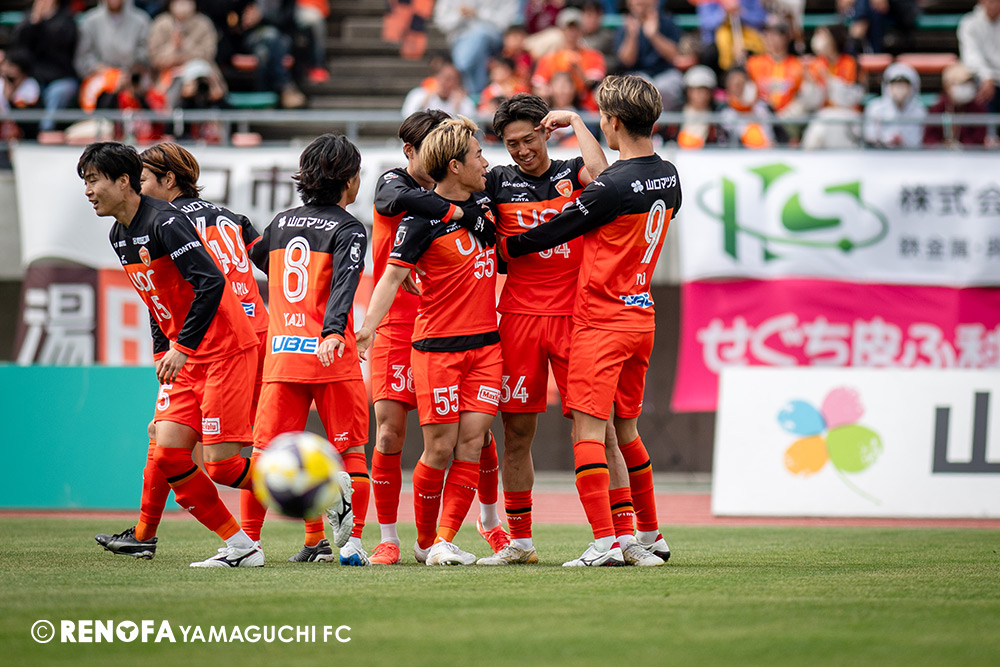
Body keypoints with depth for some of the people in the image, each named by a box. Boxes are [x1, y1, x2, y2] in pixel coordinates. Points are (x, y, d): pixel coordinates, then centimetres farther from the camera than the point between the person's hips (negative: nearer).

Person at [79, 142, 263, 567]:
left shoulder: (165, 222, -18)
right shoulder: (120, 237, 11)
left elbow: (211, 282, -26)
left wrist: (182, 348, -26)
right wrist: (162, 353, 15)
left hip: (224, 349, -9)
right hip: (182, 357, 9)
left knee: (220, 464, -11)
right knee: (168, 455, -4)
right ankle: (238, 546, 4)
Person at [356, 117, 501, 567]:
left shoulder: (485, 201, 9)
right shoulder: (422, 219, -9)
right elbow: (392, 276, -11)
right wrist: (368, 325, -24)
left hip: (486, 343, 5)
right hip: (437, 345, -5)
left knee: (471, 445, -4)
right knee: (440, 448, -3)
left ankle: (446, 540, 0)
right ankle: (424, 540, 14)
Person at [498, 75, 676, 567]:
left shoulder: (611, 187, -17)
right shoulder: (668, 178, 7)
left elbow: (553, 233, -9)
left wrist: (502, 250, 5)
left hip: (601, 320, -8)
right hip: (642, 318, 8)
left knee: (588, 430, -10)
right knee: (625, 429, 19)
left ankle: (605, 542, -19)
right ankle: (650, 535, 25)